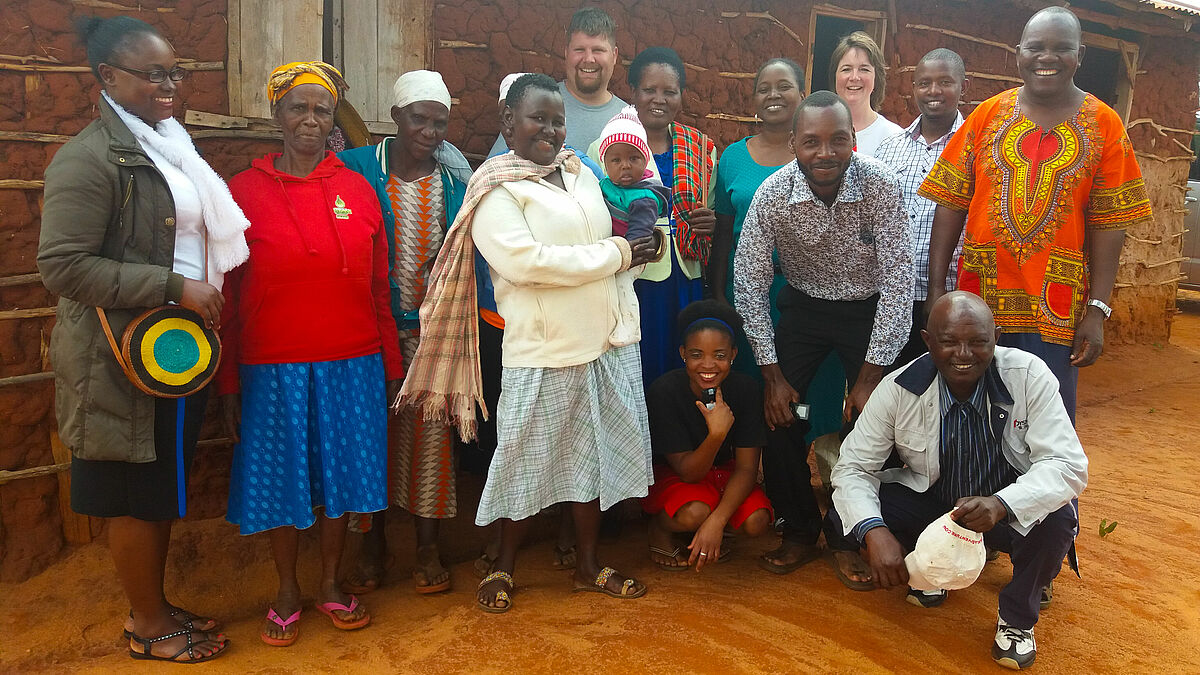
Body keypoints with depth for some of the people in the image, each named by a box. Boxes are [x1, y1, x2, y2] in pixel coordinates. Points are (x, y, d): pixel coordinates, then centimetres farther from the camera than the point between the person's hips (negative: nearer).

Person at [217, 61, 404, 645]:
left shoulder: (358, 191, 3)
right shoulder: (243, 191, -2)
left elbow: (378, 287, 6)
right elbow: (228, 296, -1)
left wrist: (391, 366, 7)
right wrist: (228, 383, -1)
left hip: (351, 365, 2)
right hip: (273, 368, -1)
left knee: (340, 472, 11)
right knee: (282, 477, 9)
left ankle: (331, 585, 31)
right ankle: (287, 593, 29)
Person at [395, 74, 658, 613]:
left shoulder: (579, 173, 12)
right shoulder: (496, 189, -9)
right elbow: (525, 262, -22)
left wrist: (640, 239, 3)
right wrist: (614, 255, -15)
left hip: (603, 341, 7)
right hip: (542, 352, -6)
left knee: (593, 457, 15)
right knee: (527, 465, 6)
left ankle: (587, 565, 31)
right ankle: (503, 568, 27)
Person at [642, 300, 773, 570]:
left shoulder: (746, 389, -19)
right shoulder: (664, 392, -26)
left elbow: (746, 467, -17)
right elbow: (687, 471, -24)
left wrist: (716, 521, -31)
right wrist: (717, 434, -44)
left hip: (723, 470, 3)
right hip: (671, 475, -3)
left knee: (756, 522, -23)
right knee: (693, 513, -34)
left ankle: (712, 522, 9)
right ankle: (659, 528, 1)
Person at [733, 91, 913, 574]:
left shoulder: (879, 185, -23)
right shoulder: (772, 195, -20)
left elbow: (898, 279, -21)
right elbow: (749, 285, -13)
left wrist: (870, 376, -21)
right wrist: (772, 374, -13)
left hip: (869, 309, -1)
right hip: (803, 305, 2)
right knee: (780, 413, -7)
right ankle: (800, 530, 13)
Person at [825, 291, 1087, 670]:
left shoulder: (1029, 376, -21)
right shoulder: (899, 389, -17)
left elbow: (1068, 465, -25)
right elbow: (852, 467, -14)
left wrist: (1000, 504, -45)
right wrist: (874, 532, -35)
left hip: (1010, 509, -1)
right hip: (931, 502, 1)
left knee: (1057, 520, -34)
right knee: (842, 523, -22)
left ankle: (1018, 617, -1)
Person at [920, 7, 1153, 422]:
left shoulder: (1104, 125, 3)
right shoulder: (987, 115, 4)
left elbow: (1108, 224, 0)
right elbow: (951, 205, 2)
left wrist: (1098, 310, -7)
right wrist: (935, 290, -4)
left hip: (1057, 306, -1)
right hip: (979, 295, 1)